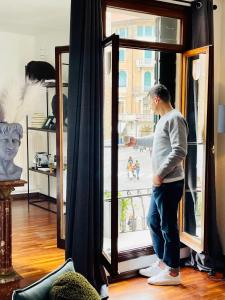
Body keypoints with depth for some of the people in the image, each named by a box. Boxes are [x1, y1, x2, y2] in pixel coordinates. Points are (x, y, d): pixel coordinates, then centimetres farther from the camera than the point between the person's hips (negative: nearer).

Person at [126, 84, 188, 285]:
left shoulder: (175, 119, -15)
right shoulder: (164, 119, 16)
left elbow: (179, 151, -24)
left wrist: (160, 174, -20)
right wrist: (137, 141, 47)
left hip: (169, 183, -10)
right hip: (161, 183, 10)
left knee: (168, 226, -1)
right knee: (154, 221, 18)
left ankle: (173, 272, 12)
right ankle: (162, 263, 31)